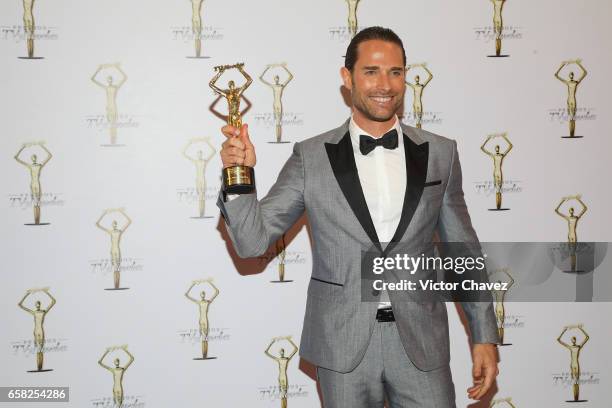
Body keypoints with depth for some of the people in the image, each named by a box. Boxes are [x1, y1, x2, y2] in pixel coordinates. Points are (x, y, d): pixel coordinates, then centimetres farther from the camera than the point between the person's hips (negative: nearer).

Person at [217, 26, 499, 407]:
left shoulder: (440, 154, 2)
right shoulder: (311, 157, -3)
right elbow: (253, 240, -4)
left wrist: (485, 334, 6)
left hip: (421, 346, 1)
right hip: (343, 348, -1)